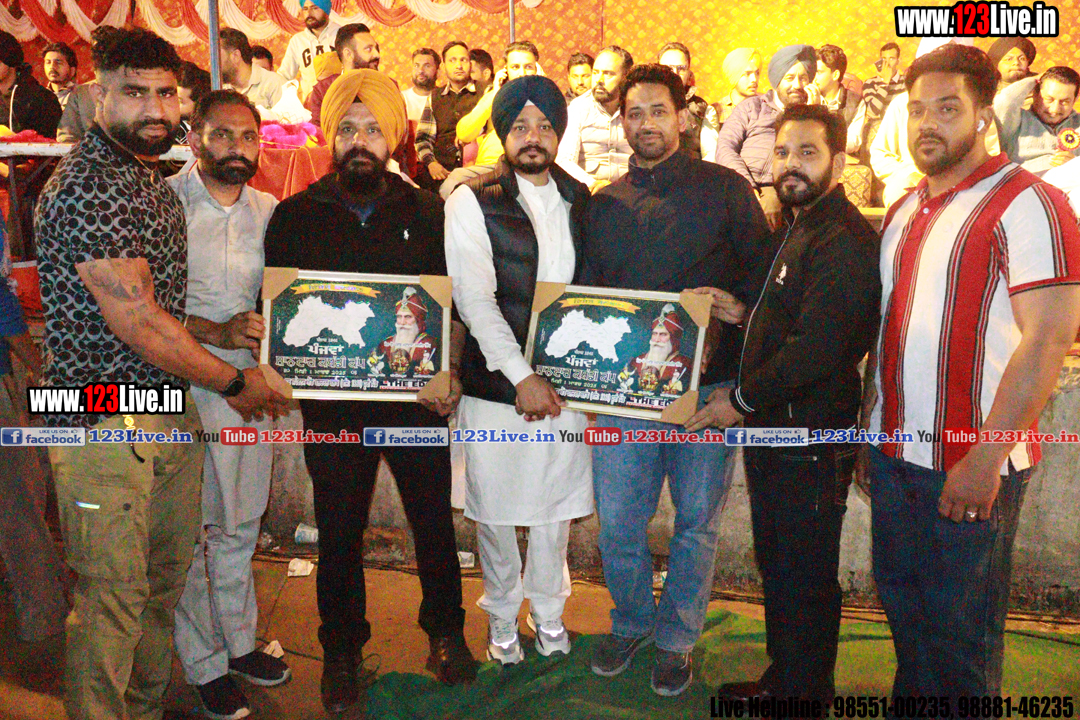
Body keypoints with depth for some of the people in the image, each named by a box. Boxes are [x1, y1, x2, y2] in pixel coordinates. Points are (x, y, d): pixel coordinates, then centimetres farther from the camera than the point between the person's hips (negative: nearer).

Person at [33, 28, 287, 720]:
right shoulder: (83, 187, -16)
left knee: (166, 580, 18)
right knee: (113, 596, 1)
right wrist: (234, 381, -10)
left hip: (174, 413, 9)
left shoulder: (157, 183, 14)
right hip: (104, 423, -9)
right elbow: (135, 322, -19)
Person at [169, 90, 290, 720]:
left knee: (241, 526, 16)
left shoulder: (270, 210, 9)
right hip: (182, 388, -5)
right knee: (189, 532, 5)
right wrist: (217, 332, -23)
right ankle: (205, 662, 22)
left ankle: (239, 640, 34)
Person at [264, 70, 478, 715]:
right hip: (332, 403, 0)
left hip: (417, 396, 0)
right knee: (339, 531, 11)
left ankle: (445, 629, 36)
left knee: (434, 520, 12)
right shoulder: (295, 217, 2)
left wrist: (452, 374, -10)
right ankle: (341, 650, 32)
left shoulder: (427, 213, 3)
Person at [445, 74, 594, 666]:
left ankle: (548, 610, 37)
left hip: (565, 383, 4)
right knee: (496, 510, 9)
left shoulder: (579, 199, 9)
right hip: (497, 383, -3)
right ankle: (501, 616, 33)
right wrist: (522, 376, -19)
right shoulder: (472, 201, -5)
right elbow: (474, 300, -13)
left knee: (556, 506, 15)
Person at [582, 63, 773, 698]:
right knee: (617, 522, 6)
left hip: (706, 384, -2)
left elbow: (764, 273, 2)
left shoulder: (726, 189, 2)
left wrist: (722, 308, -12)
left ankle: (677, 638, 30)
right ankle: (632, 621, 32)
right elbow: (587, 294, 14)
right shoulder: (604, 204, 11)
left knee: (697, 522, 9)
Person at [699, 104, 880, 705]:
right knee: (777, 566, 22)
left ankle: (803, 694, 25)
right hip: (775, 431, 10)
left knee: (805, 580, 5)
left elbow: (815, 350, -27)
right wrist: (743, 313, 7)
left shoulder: (844, 242, -20)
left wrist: (742, 399, -16)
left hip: (811, 445, -10)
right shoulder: (798, 228, 14)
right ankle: (784, 680, 39)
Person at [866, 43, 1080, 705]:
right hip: (895, 451, 7)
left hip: (972, 465, -7)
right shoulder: (905, 210, 12)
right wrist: (872, 426, 12)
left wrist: (984, 460, -22)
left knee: (960, 626, 7)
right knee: (902, 602, 20)